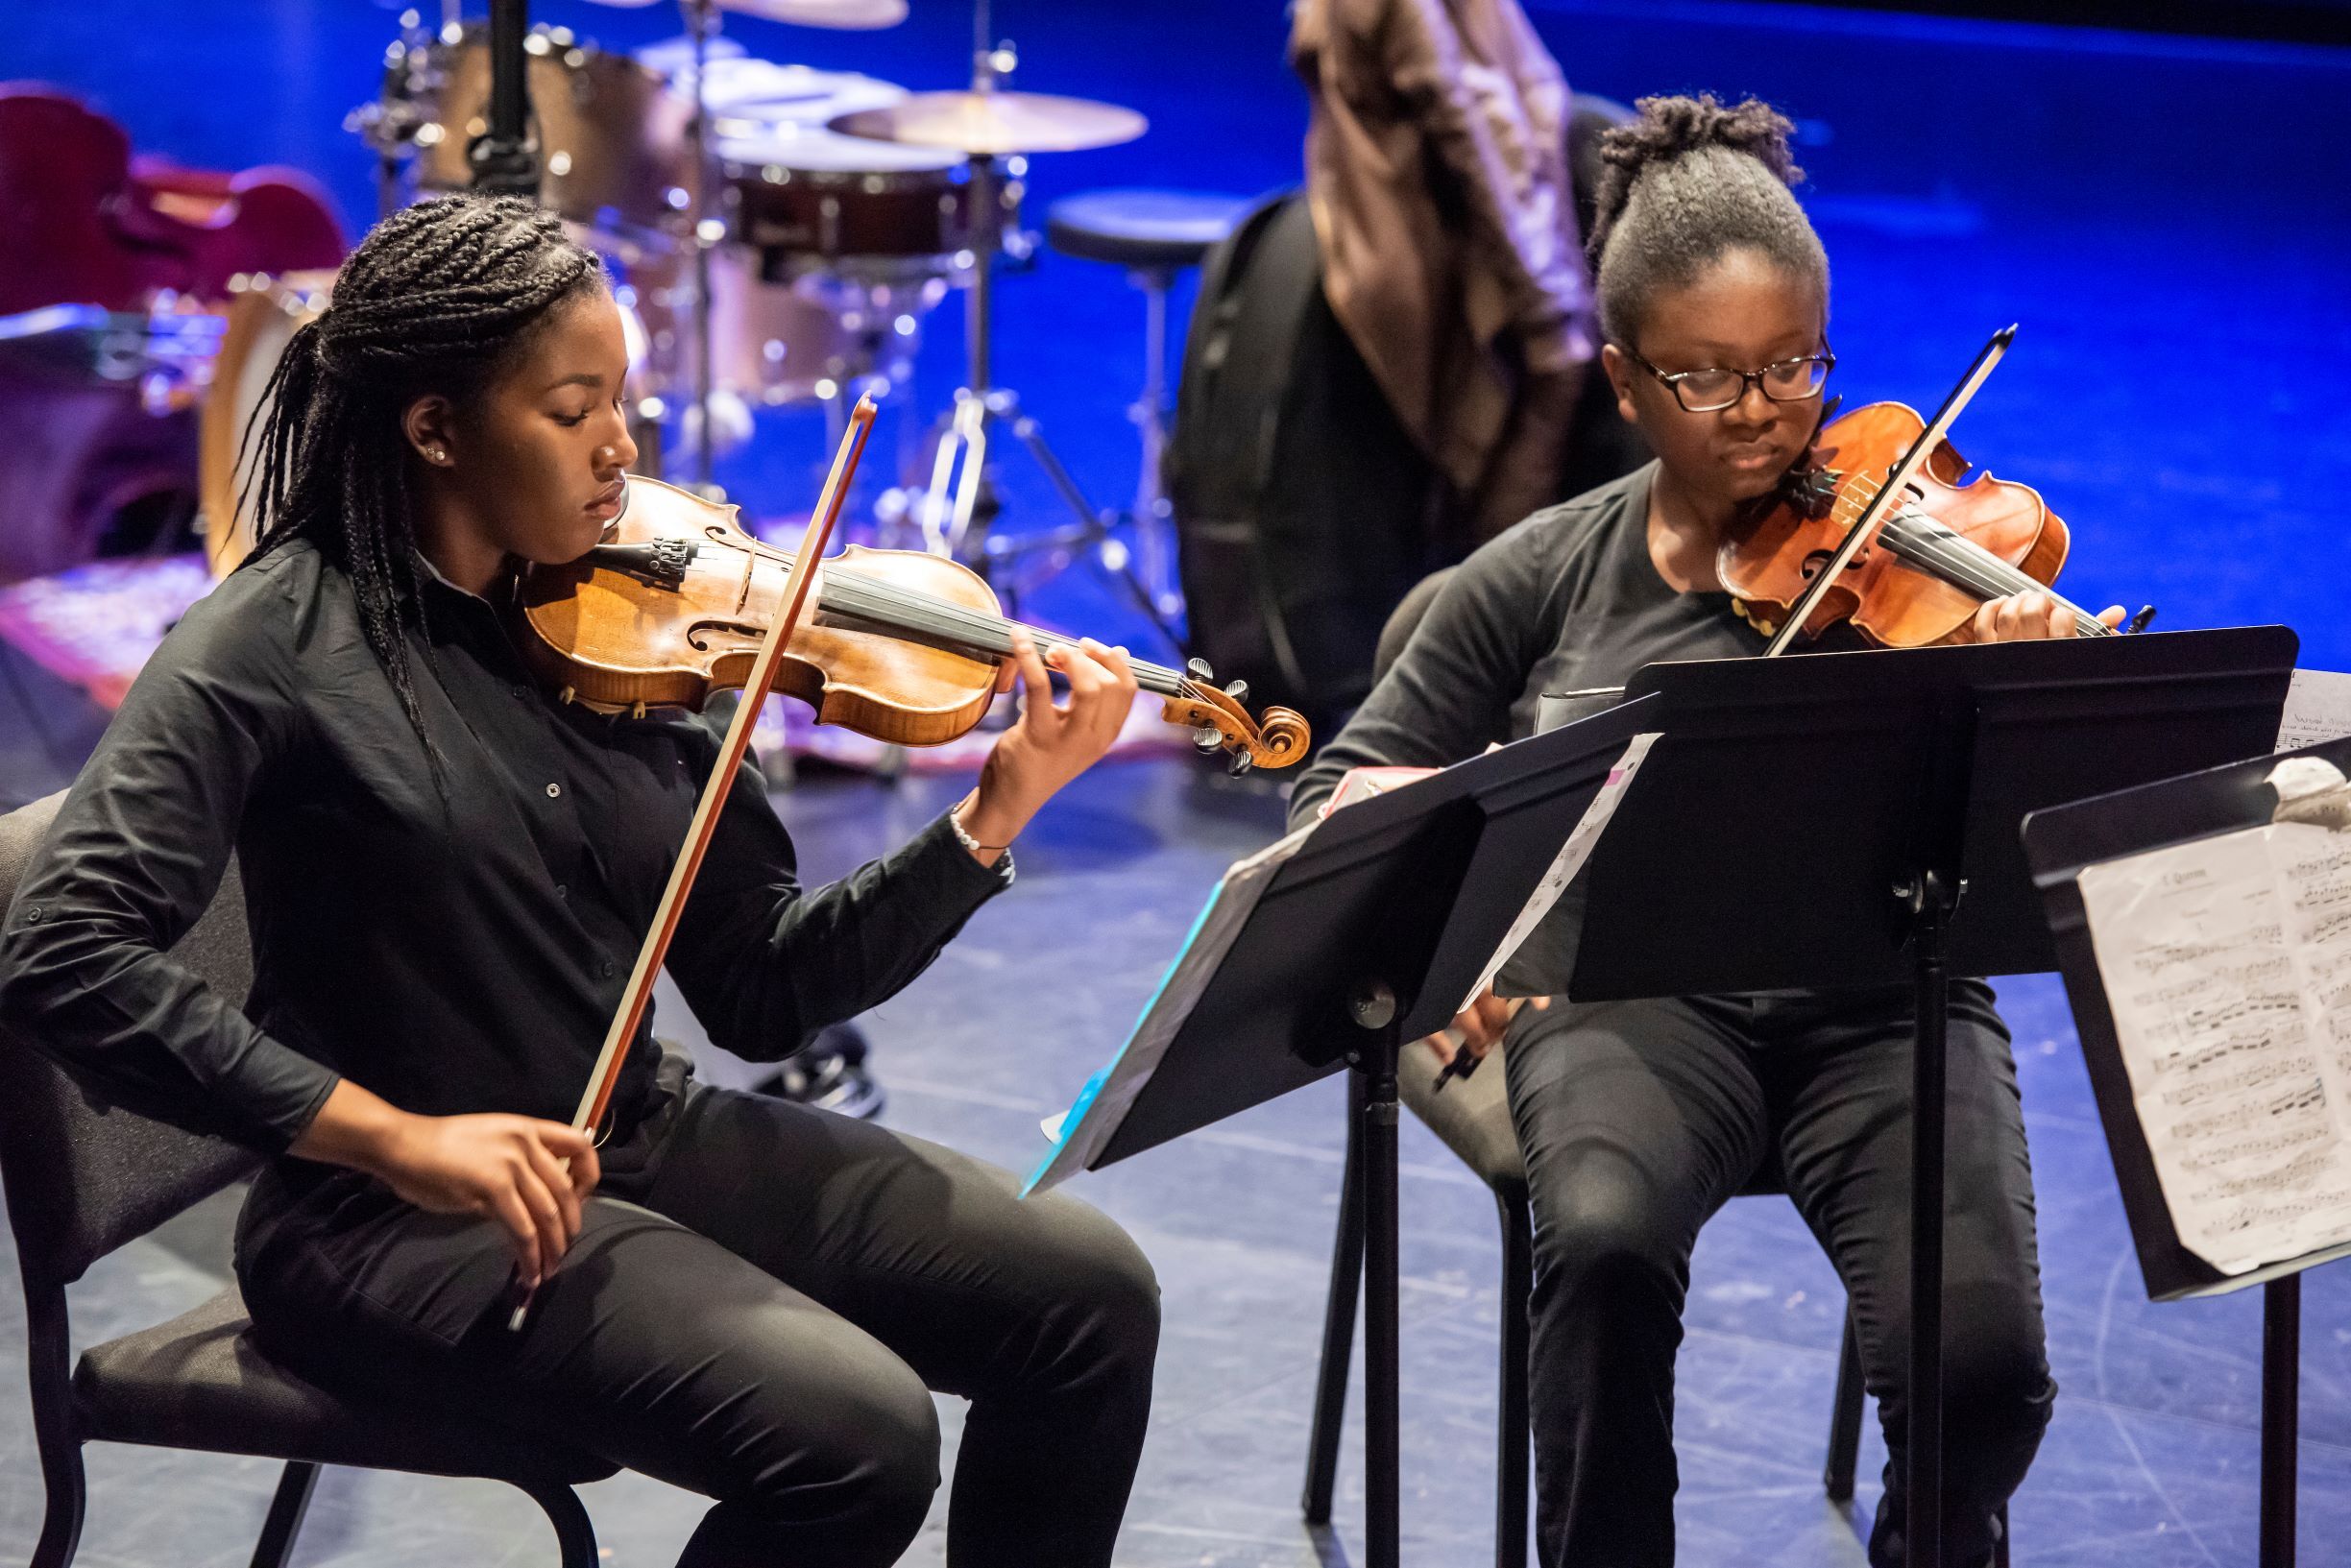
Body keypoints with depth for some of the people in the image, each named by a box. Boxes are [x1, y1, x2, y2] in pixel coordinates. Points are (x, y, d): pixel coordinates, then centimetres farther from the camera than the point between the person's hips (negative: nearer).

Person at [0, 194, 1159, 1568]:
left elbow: (759, 995, 4)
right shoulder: (285, 644, -11)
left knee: (1091, 1296, -5)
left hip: (648, 1146, 7)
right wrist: (396, 1135, -27)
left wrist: (996, 816, -9)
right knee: (856, 1434, -26)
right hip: (406, 1218, -6)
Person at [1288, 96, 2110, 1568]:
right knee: (1608, 1238, -33)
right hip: (1638, 998, 1)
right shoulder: (1549, 576, 8)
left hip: (1880, 1003, 0)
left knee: (1978, 1358, -24)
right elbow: (1343, 789, 12)